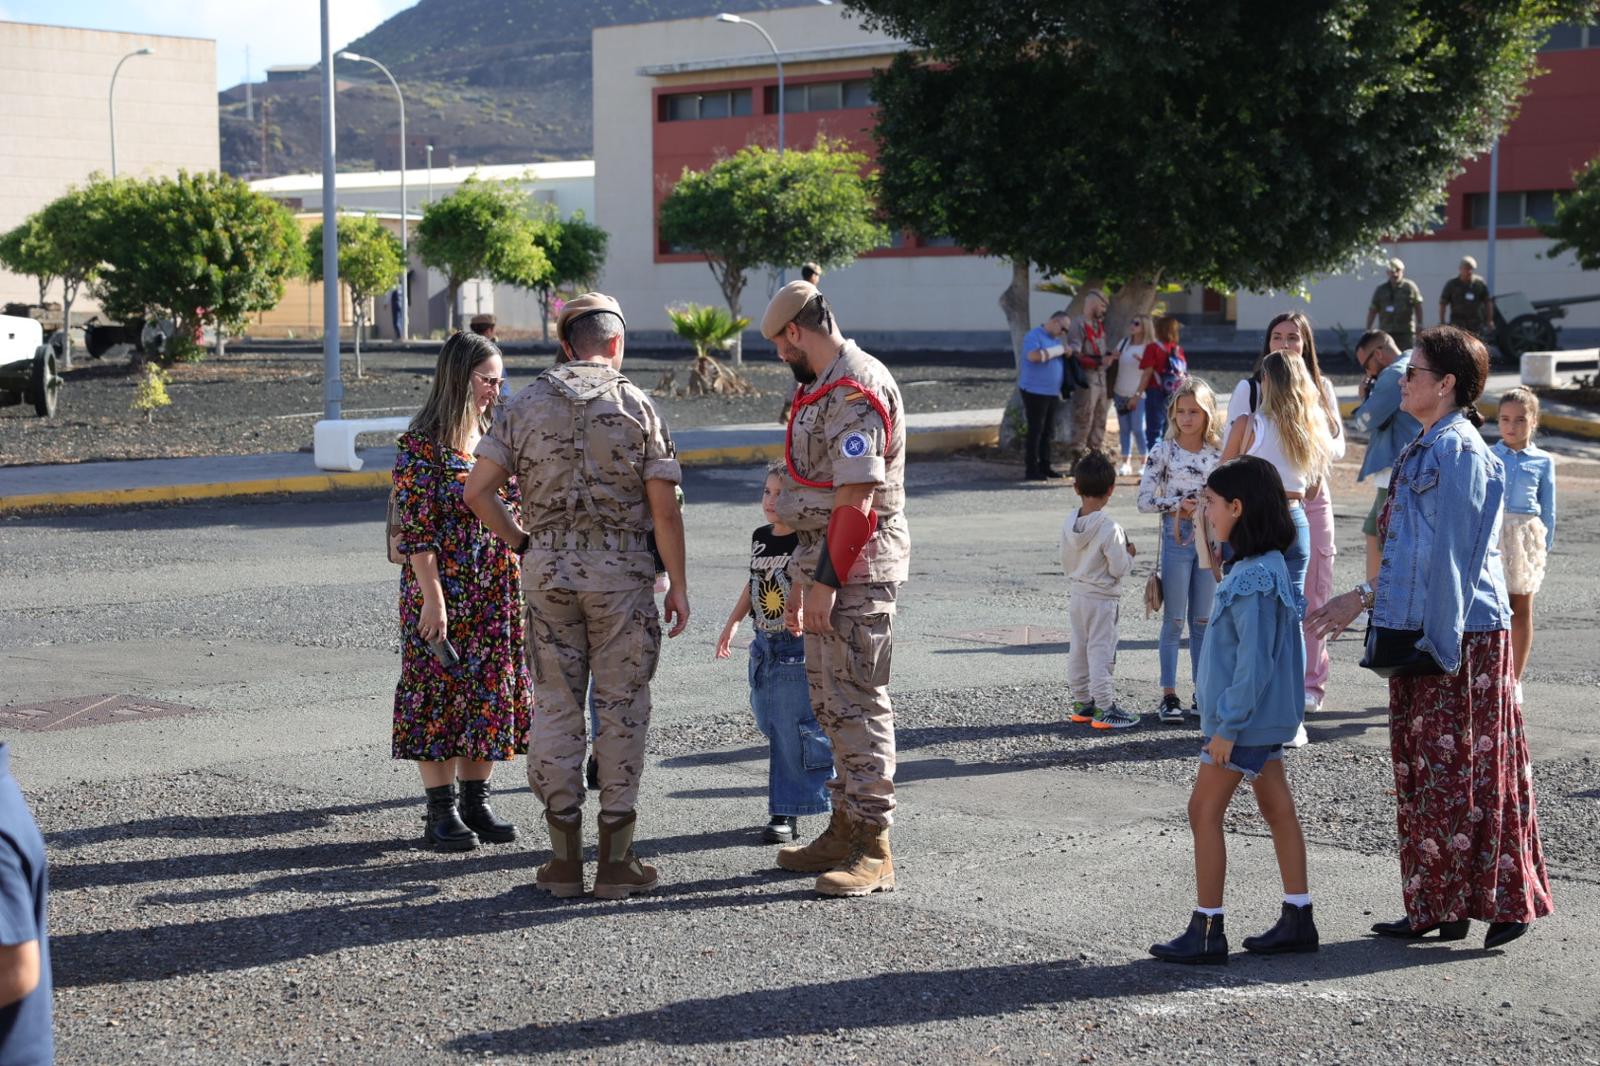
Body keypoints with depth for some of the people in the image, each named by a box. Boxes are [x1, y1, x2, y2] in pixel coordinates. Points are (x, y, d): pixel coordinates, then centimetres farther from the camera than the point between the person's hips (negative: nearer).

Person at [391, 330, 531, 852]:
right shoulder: (423, 444, -11)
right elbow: (416, 529, -14)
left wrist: (522, 586, 13)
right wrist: (432, 597, -18)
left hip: (498, 593, 7)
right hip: (443, 589, -7)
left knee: (490, 692, 9)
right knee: (440, 694, 0)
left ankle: (476, 803, 20)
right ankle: (441, 813, 7)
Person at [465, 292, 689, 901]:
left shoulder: (528, 405, 3)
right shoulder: (636, 406, -3)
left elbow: (478, 492, -2)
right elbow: (665, 510, -7)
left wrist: (520, 542, 12)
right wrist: (678, 585, 0)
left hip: (548, 569, 2)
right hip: (622, 570, -2)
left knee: (556, 708, 8)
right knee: (622, 711, 4)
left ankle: (565, 859, 10)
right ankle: (615, 862, 7)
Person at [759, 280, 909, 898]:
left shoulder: (857, 391, -16)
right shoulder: (822, 390, 17)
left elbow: (857, 498, -22)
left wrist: (826, 580, -22)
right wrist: (802, 579, 21)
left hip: (857, 570, -10)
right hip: (826, 566, 10)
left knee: (858, 703, -8)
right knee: (831, 702, 15)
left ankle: (874, 851, -4)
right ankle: (846, 830, 24)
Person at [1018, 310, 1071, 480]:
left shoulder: (1056, 339, 17)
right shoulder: (1034, 336, -11)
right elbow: (1034, 355, -29)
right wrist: (1059, 350, -22)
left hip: (1052, 393, 9)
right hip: (1035, 392, -9)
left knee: (1048, 432, 12)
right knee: (1035, 431, -5)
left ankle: (1045, 466, 19)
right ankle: (1032, 470, -2)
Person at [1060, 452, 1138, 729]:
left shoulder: (1068, 524, -2)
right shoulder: (1110, 529, -21)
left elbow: (1066, 563, 6)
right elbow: (1119, 568, -17)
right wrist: (1129, 554, 1)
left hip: (1076, 595, 7)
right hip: (1102, 599, -6)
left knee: (1078, 651, 14)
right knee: (1101, 652, -2)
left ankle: (1081, 703, 22)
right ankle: (1104, 709, 1)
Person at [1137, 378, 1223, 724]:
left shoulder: (1218, 451, 2)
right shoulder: (1163, 451, -5)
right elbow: (1145, 500, -6)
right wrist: (1179, 504, -15)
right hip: (1177, 537, -2)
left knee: (1203, 620, 9)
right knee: (1174, 620, 2)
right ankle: (1169, 695, 6)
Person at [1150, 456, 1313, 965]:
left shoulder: (1254, 579, -23)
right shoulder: (1267, 566, 9)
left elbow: (1254, 661, -25)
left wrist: (1227, 726, -20)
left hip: (1246, 717, -10)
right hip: (1268, 714, 10)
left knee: (1204, 810, -3)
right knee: (1278, 809, 13)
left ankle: (1207, 931, 1)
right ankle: (1297, 921, 20)